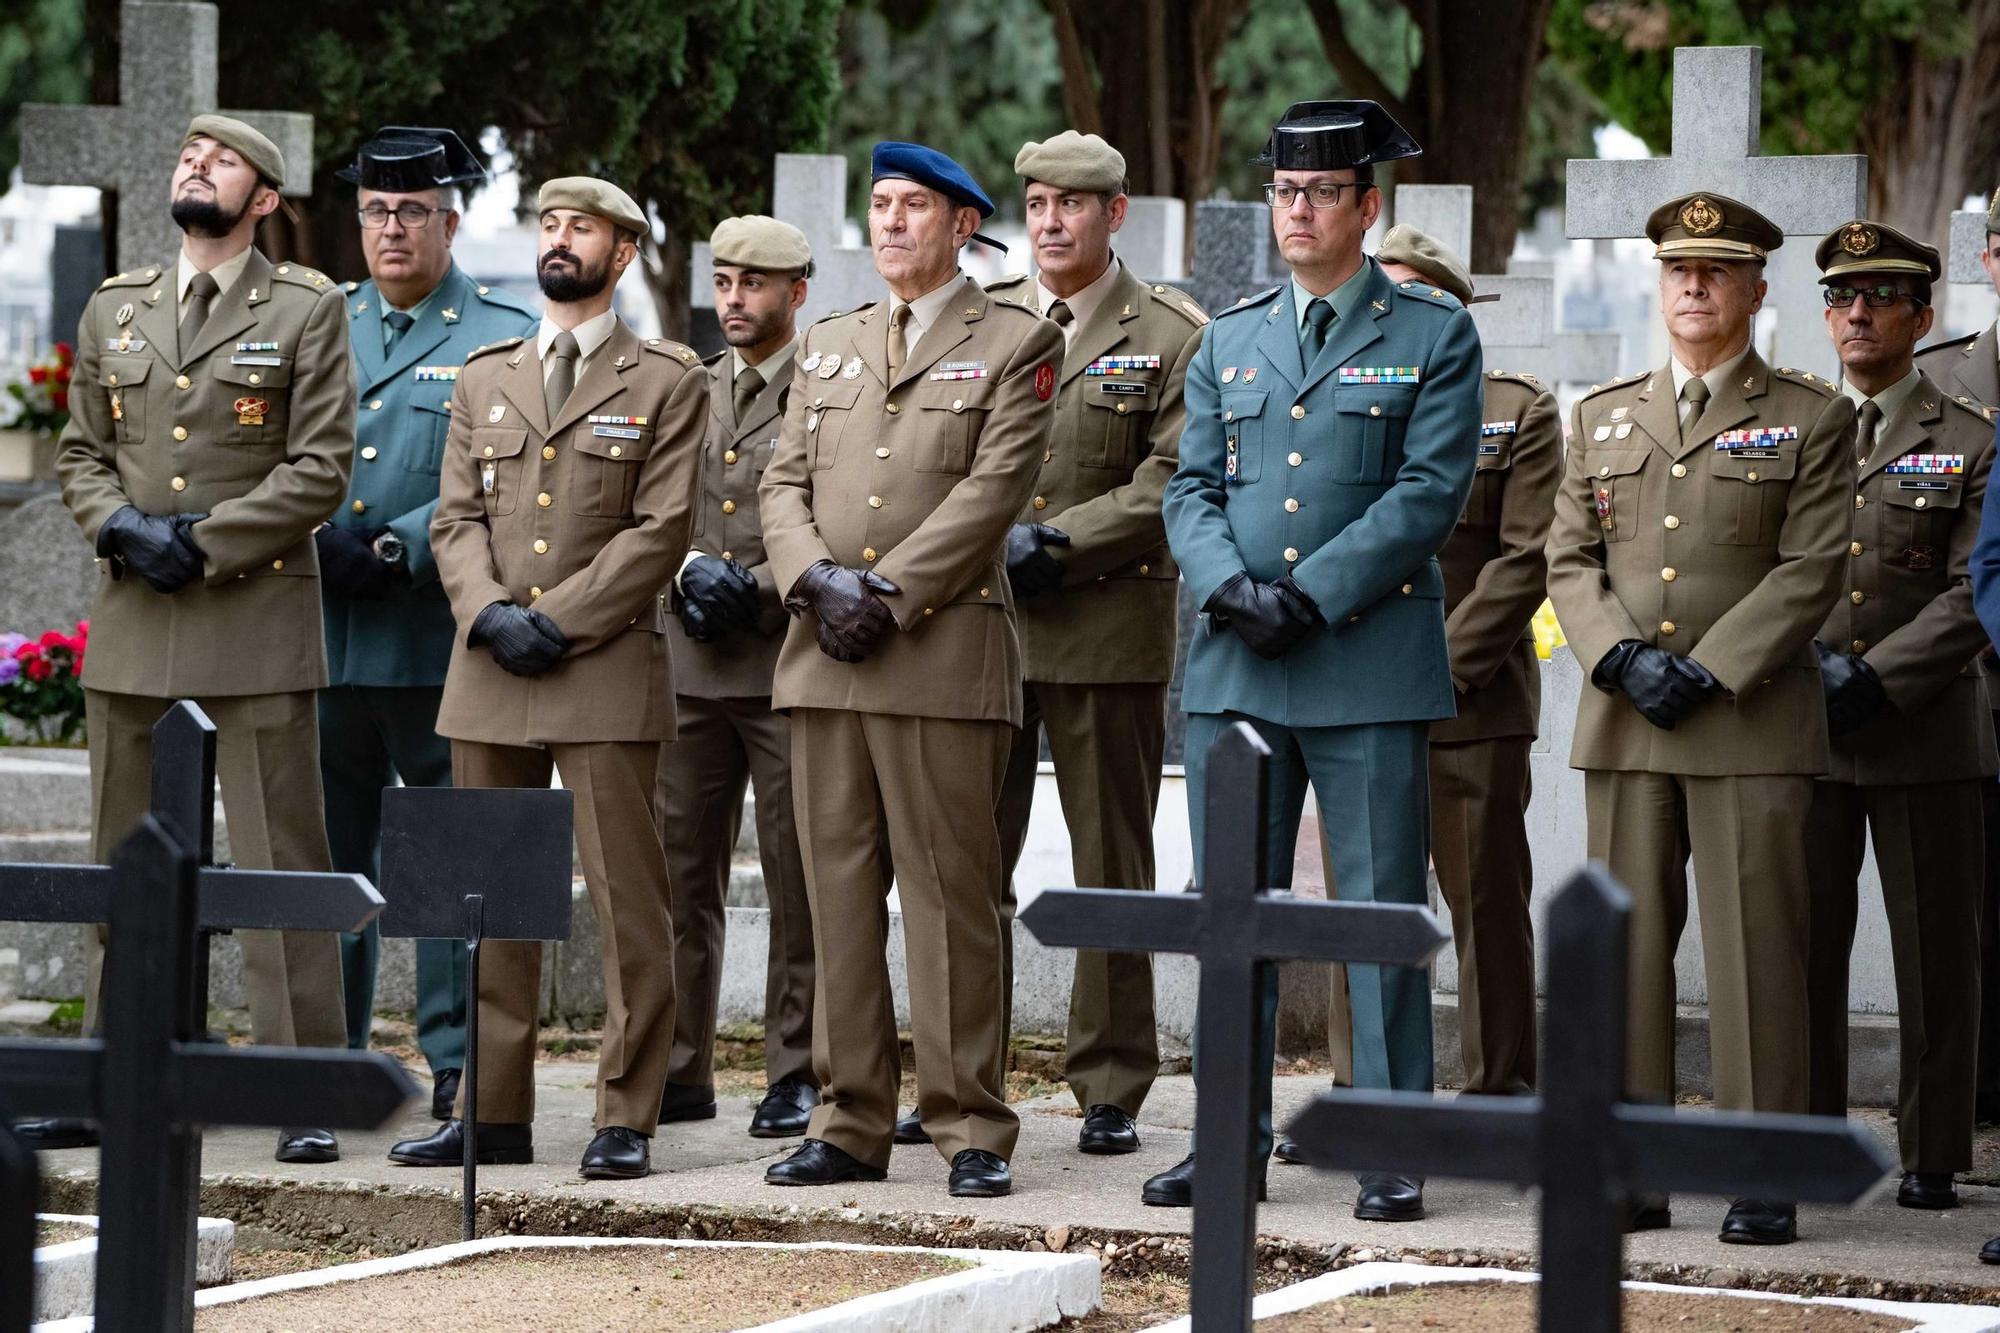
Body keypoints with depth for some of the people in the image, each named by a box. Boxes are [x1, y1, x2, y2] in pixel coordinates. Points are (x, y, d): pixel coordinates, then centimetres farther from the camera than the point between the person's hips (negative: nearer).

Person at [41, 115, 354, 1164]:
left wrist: (203, 544, -12)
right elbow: (80, 453, 15)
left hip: (257, 616, -4)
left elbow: (321, 469, -6)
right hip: (131, 624, 5)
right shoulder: (114, 310, 14)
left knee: (281, 861, -5)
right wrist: (123, 528, -6)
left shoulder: (307, 311, 1)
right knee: (122, 861, 8)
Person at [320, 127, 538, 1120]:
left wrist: (398, 550, -17)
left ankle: (461, 1066, 3)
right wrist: (311, 546, -3)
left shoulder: (505, 339, 1)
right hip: (323, 638, 4)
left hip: (440, 640, -4)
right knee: (328, 853, 7)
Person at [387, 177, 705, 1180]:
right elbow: (456, 518, 11)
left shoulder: (666, 382, 3)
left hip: (607, 671, -4)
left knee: (626, 901, -5)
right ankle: (494, 1113, 12)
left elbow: (661, 529, -5)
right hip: (487, 675, 4)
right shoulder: (485, 379, 17)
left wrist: (559, 619, -12)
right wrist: (490, 613, -7)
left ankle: (626, 1118, -2)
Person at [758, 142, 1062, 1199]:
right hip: (823, 654, 5)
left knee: (950, 893, -5)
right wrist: (819, 578, -7)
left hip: (942, 648, -5)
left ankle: (971, 1129, -1)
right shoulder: (828, 346, 20)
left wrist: (884, 591, -13)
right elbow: (784, 484, 13)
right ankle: (851, 1123, 10)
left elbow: (993, 489, -8)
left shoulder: (1016, 344, 3)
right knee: (839, 892, 5)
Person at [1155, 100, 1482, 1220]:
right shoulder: (1231, 341, 16)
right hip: (1234, 668, 4)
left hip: (1370, 663, -4)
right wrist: (1233, 587, -9)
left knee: (1383, 913, -1)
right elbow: (1192, 489, 11)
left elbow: (1429, 492, -7)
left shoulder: (1436, 334, 2)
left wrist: (1312, 594, -14)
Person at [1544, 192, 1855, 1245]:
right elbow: (1569, 562, 11)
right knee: (1627, 946, 3)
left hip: (1753, 721, -4)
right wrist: (1623, 657, -7)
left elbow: (1811, 569, -4)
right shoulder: (1604, 417, 16)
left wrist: (1708, 672, -12)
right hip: (1624, 723, 4)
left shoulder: (1811, 418, 4)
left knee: (1755, 949, -4)